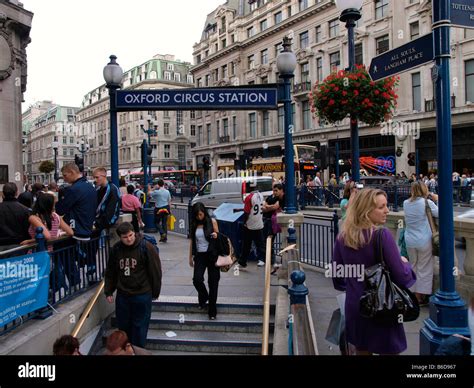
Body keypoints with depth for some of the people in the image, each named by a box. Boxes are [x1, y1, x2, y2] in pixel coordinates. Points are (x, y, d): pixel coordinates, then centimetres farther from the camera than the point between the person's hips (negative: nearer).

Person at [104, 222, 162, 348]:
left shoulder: (146, 248, -15)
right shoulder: (116, 249, -2)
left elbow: (155, 271, -8)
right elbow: (110, 273, 11)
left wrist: (155, 292, -3)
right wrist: (108, 291, 10)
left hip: (142, 295, -4)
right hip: (122, 295, 4)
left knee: (139, 326, 7)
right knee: (123, 325, 17)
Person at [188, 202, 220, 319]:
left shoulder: (212, 221, -2)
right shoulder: (194, 224, 5)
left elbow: (218, 236, 5)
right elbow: (192, 241, 12)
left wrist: (216, 235, -19)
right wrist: (190, 257, 13)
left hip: (211, 254, -2)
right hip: (199, 255, 2)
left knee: (213, 282, 2)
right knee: (197, 279, -13)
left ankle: (212, 311, 13)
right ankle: (203, 297, 20)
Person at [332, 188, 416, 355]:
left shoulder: (342, 237, -3)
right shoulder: (382, 235, -18)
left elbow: (337, 279, 6)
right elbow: (402, 278, -18)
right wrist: (405, 263, 3)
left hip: (354, 307, 5)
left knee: (361, 350, 22)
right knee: (388, 351, 14)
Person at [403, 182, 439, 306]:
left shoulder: (406, 203, 1)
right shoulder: (427, 202, -12)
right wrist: (437, 200, 9)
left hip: (410, 241, 4)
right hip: (424, 241, -4)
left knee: (414, 267, 17)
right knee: (424, 269, 7)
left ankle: (416, 295, 24)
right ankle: (422, 297, 14)